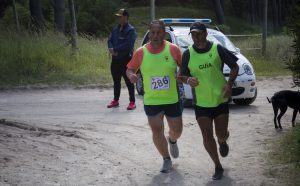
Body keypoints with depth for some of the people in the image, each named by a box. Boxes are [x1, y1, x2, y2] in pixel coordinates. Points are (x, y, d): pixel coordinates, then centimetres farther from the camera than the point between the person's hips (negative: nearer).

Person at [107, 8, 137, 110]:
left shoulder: (130, 30, -11)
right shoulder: (116, 29, 14)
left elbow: (127, 45, -21)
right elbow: (110, 41, 12)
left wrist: (115, 49, -18)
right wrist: (111, 48, -10)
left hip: (126, 59, -8)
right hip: (115, 59, 8)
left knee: (128, 81, -4)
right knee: (116, 81, 15)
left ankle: (132, 102, 0)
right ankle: (115, 100, 25)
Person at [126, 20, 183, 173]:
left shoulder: (173, 49, -9)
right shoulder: (141, 52, -8)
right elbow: (130, 69, 3)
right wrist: (131, 75, -19)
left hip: (172, 100, 0)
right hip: (151, 101, 0)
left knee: (177, 130, 13)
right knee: (157, 132, -3)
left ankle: (172, 141, 51)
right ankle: (166, 159, 20)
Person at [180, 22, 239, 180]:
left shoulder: (217, 49, -6)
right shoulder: (188, 54, -3)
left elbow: (234, 67, 1)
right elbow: (182, 75, 4)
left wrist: (229, 84, -14)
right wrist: (188, 80, -20)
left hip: (220, 99, -1)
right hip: (201, 102, 1)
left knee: (222, 134, 5)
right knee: (207, 136, -3)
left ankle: (222, 142, 43)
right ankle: (218, 166, 13)